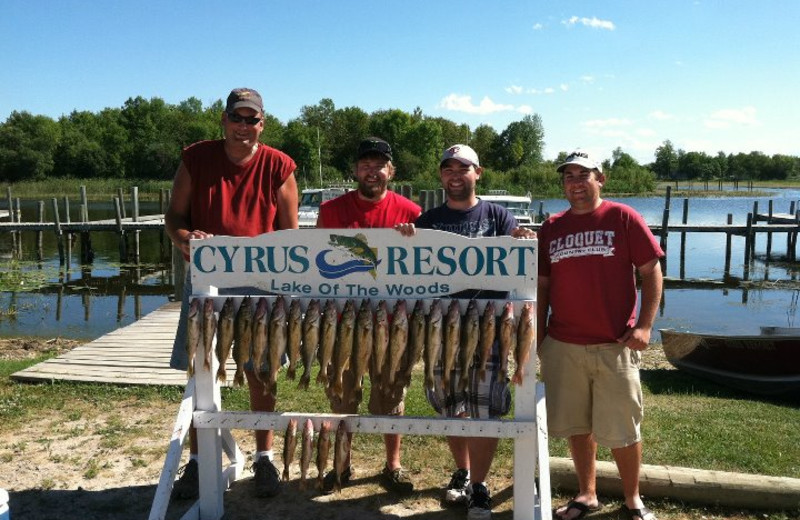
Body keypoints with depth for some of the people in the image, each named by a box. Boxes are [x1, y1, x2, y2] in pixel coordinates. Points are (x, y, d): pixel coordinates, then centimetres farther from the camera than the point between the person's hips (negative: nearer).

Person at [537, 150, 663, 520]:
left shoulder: (622, 218, -2)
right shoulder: (551, 227, 8)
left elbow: (651, 271, -3)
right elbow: (542, 285, 12)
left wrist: (644, 325, -11)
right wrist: (537, 335, 8)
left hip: (615, 346, -3)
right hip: (562, 346, 3)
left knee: (621, 429, 6)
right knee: (576, 425, 12)